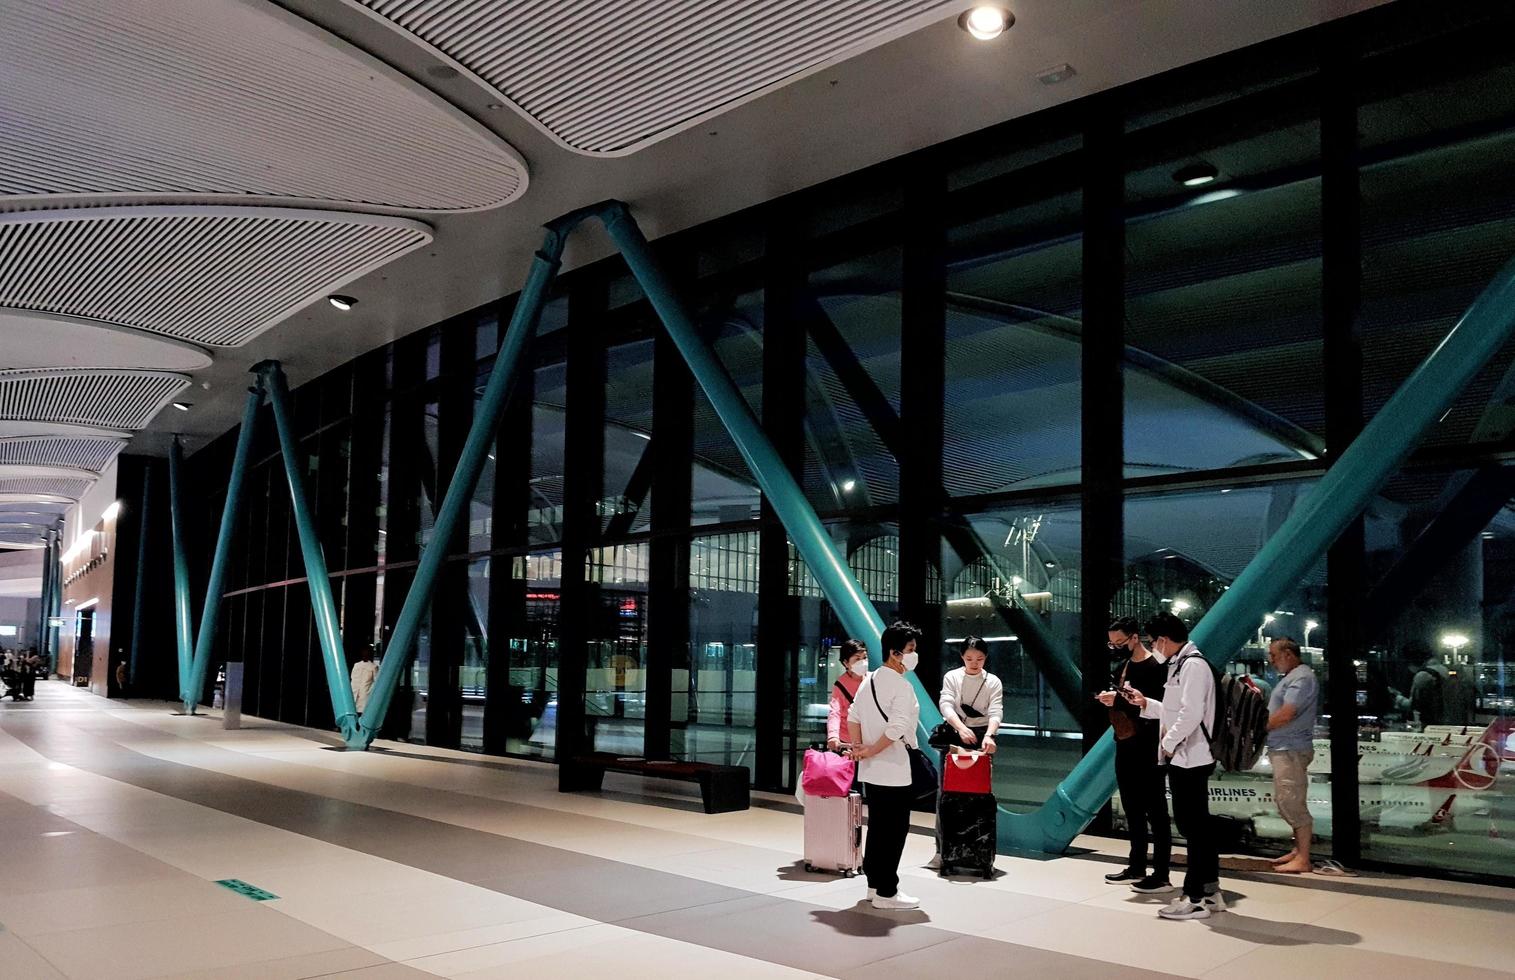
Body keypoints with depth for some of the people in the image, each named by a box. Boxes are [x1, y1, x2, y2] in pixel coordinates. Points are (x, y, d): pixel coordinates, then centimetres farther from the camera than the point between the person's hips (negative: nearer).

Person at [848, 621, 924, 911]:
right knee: (894, 831, -1)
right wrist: (871, 751, -14)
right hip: (893, 770, -9)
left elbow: (853, 717, 10)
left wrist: (858, 747, 3)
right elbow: (897, 729, -25)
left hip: (871, 770, 9)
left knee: (876, 827, 17)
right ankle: (886, 892, 3)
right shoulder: (901, 686, -16)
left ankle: (874, 884, 25)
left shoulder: (868, 681, 10)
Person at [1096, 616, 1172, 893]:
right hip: (1124, 746, 9)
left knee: (1155, 811, -3)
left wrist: (1119, 701, -25)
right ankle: (1137, 867, 25)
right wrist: (1108, 699, 1)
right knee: (1132, 809, 16)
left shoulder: (1156, 667, -15)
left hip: (1147, 750, -9)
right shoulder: (1122, 666, 13)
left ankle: (1161, 875, 1)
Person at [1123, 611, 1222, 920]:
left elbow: (1191, 713, -24)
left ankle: (1196, 898, 1)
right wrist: (1145, 703, 19)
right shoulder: (1180, 665, 14)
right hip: (1183, 758, 10)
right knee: (1198, 825, 14)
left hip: (1190, 758, -10)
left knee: (1193, 825, -4)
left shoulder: (1194, 665, -16)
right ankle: (1210, 891, 22)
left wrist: (1168, 742, -16)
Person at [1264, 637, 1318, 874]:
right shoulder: (1290, 677, 18)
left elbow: (1285, 714, -21)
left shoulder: (1301, 677, -14)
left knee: (1293, 803, -7)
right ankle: (1298, 850, 23)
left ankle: (1302, 859, -3)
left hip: (1291, 750, -10)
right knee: (1285, 802, 15)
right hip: (1282, 749, 10)